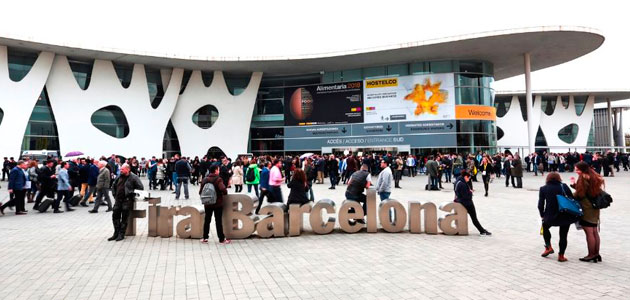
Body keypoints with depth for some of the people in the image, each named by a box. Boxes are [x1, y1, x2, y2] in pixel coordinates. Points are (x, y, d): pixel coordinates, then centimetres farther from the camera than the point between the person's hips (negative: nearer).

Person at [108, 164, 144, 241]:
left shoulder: (133, 177, -6)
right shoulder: (119, 177, 13)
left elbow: (141, 187, -8)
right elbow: (114, 186, 27)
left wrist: (132, 194, -7)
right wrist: (114, 195, 16)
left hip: (127, 200, -6)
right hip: (118, 200, 6)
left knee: (124, 218, -2)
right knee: (115, 216, 5)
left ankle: (121, 234, 6)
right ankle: (116, 233, 16)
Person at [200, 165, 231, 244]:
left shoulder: (205, 179, 2)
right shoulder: (218, 179, -13)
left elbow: (200, 192, 2)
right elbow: (223, 190, -27)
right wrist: (225, 192, -6)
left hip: (207, 204, 4)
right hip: (218, 204, -4)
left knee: (207, 220, 14)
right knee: (218, 221, 1)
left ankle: (205, 238, 19)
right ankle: (222, 239, 6)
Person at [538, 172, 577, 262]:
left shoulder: (543, 189, 1)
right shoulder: (564, 186, 3)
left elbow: (540, 205, -2)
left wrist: (542, 215, 12)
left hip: (550, 215, 0)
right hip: (566, 216, 0)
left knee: (545, 227, 28)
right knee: (563, 235, 13)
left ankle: (548, 247, 19)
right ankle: (561, 255, 13)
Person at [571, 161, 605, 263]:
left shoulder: (583, 178, -16)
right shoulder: (593, 177, 12)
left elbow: (580, 195, -18)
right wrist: (574, 184, 5)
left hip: (587, 208, -10)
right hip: (594, 208, 10)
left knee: (589, 232, -2)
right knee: (594, 232, 14)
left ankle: (591, 255, 4)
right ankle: (596, 254, 20)